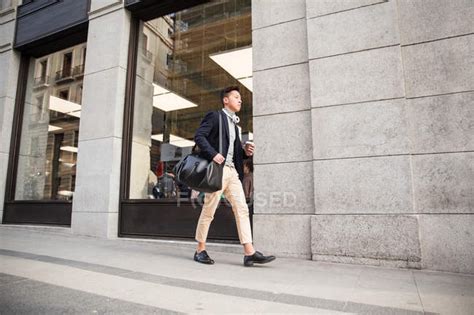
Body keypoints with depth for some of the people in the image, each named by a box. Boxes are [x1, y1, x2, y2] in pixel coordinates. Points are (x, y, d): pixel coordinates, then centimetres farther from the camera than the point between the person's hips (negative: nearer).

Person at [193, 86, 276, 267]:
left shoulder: (234, 123, 24)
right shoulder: (215, 116, 2)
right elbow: (198, 136, -11)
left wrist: (245, 152, 6)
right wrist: (213, 154, -22)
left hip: (233, 171, 8)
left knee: (242, 209, -2)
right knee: (208, 211, -1)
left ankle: (249, 253, -2)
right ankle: (200, 250, 12)